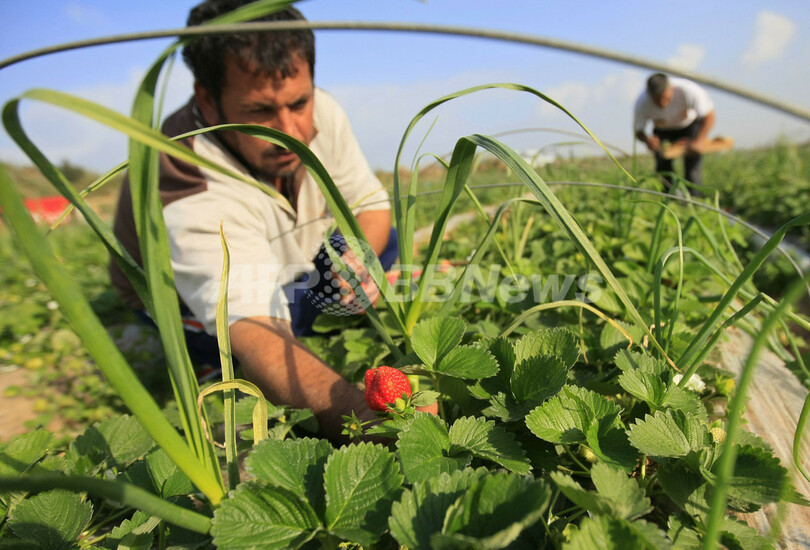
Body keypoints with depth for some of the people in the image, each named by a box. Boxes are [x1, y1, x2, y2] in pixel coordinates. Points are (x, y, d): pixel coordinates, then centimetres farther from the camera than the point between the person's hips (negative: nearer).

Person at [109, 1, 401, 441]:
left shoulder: (321, 114, -24)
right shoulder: (191, 199, -43)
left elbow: (372, 203, -10)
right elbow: (258, 339, -54)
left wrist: (361, 256, -34)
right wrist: (370, 421, -69)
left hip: (282, 273, 5)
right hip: (182, 302, -4)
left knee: (384, 242, -9)